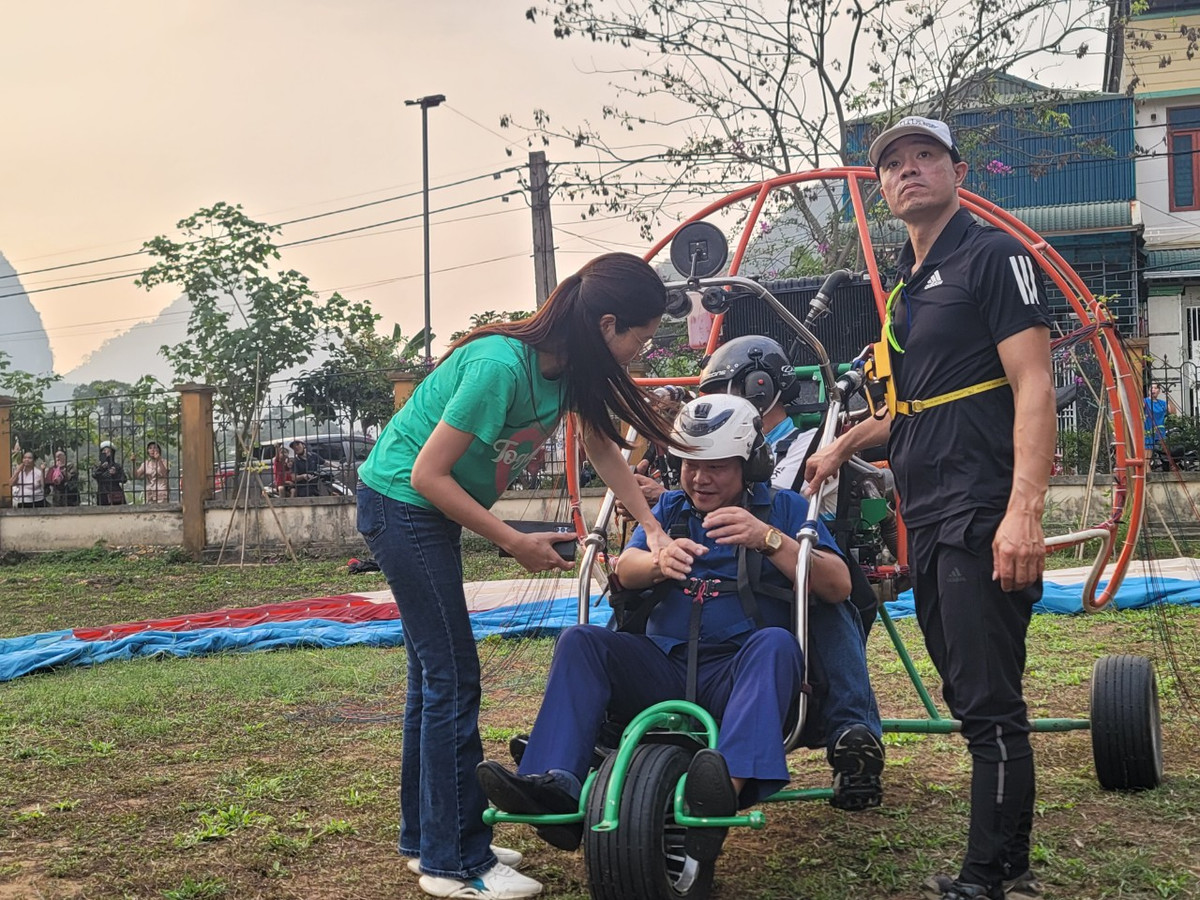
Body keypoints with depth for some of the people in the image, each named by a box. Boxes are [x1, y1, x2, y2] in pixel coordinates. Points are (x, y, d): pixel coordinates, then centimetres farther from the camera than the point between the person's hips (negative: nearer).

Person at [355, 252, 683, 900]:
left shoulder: (568, 364, -5)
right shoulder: (502, 365, -29)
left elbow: (602, 448, 5)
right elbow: (429, 475, -25)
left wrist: (652, 526, -5)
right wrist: (516, 543, -19)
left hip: (429, 509, 9)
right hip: (400, 502, -9)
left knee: (434, 675, 14)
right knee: (453, 679, -7)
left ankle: (426, 838, 26)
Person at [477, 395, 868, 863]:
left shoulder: (783, 508, 10)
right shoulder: (670, 508, 21)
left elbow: (837, 586, -5)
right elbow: (624, 571, 3)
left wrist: (768, 539, -21)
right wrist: (659, 562, -22)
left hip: (740, 676, -3)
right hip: (664, 669, 3)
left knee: (775, 643, -34)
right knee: (581, 641, -18)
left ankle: (730, 786, -56)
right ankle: (554, 786, -34)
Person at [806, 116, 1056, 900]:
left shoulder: (994, 256, -4)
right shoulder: (906, 284, 20)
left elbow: (1033, 386, -14)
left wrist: (1024, 510, -24)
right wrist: (843, 445, 33)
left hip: (983, 518, -8)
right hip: (928, 519, 8)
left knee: (990, 704, -5)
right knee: (970, 698, 12)